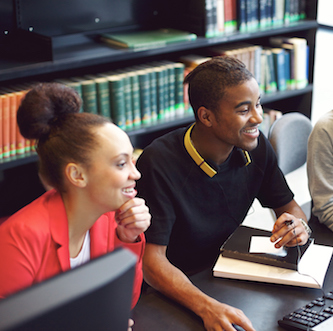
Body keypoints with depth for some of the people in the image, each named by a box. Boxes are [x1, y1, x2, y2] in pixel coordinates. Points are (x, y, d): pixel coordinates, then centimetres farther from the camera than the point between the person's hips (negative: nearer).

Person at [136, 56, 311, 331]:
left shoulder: (256, 146, -4)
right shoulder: (160, 164, -22)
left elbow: (289, 206, 10)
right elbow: (151, 259, -24)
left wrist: (298, 226, -15)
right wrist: (206, 307, -40)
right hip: (175, 294, -5)